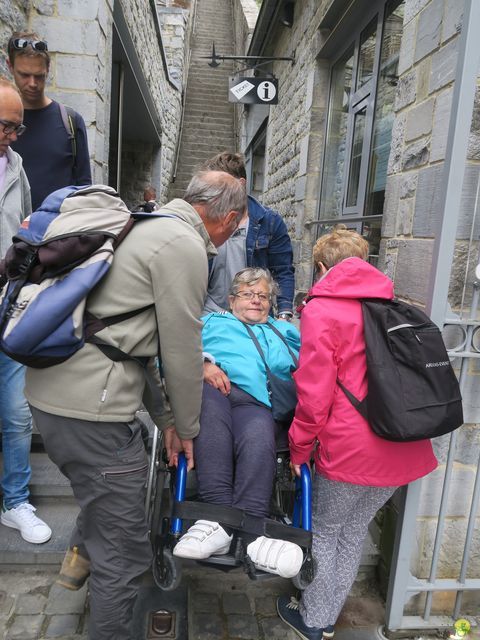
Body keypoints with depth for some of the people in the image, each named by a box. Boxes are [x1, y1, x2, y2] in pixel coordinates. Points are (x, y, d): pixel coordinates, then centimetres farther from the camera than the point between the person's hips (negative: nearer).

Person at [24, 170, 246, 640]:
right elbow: (180, 351, -10)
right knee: (124, 553, 6)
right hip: (89, 405, -10)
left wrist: (198, 362, 26)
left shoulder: (147, 224, 15)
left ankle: (80, 553, 47)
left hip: (50, 387, 10)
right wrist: (186, 429, 5)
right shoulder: (186, 246, -14)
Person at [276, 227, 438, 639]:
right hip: (405, 449, 6)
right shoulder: (391, 306, 8)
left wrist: (299, 448, -3)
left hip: (351, 449, -6)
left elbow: (314, 393, -15)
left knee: (324, 531, 17)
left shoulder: (321, 310, -11)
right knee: (354, 530, 22)